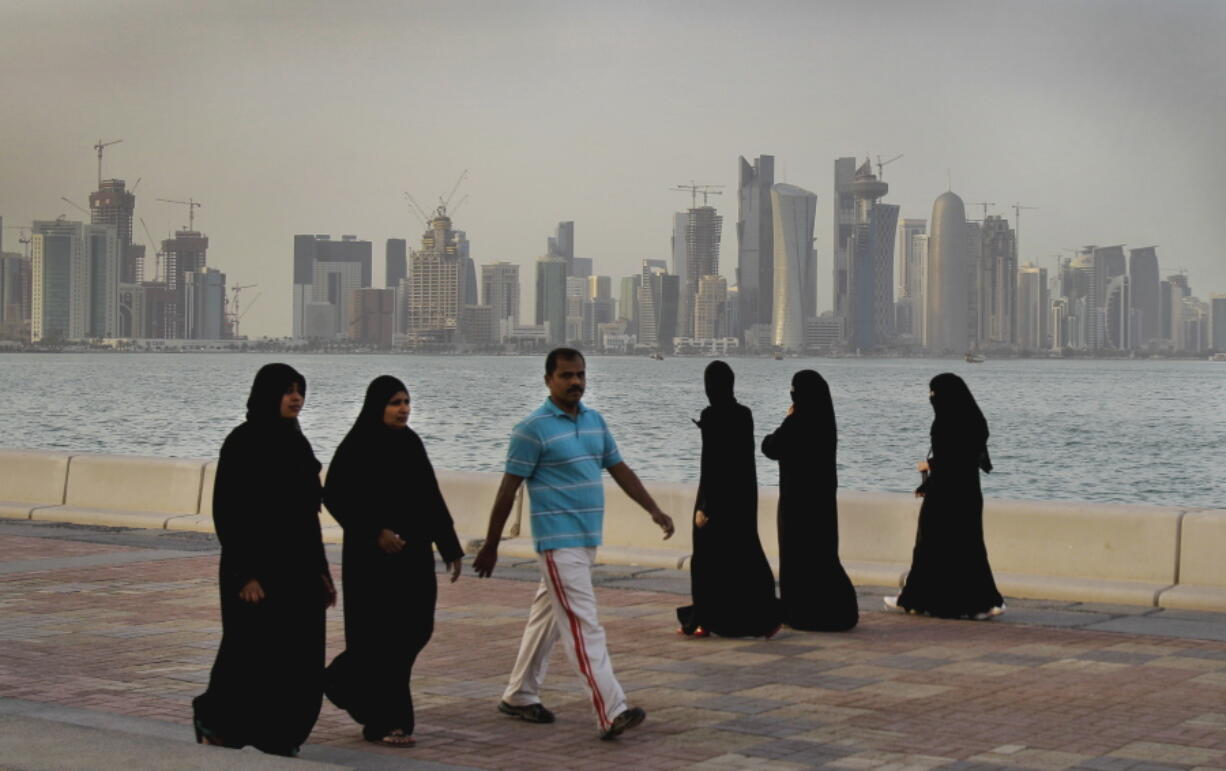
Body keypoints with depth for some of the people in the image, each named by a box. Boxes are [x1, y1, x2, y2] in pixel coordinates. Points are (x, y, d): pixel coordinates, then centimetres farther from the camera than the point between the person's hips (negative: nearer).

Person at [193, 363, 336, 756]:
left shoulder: (296, 442, 11)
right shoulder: (243, 443, -11)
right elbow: (228, 511, -14)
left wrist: (321, 570, 13)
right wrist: (245, 574, -19)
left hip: (298, 565, 7)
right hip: (259, 565, -7)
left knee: (300, 657, 5)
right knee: (256, 652, 0)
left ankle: (281, 738, 14)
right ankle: (213, 714, 22)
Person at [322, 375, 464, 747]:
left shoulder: (411, 443, 9)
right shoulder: (357, 447, -9)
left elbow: (431, 498, 11)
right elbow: (334, 496, -11)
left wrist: (450, 547, 8)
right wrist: (375, 532, -18)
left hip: (414, 553, 7)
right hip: (372, 556, -7)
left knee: (417, 629, 9)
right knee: (383, 636, -4)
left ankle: (344, 683, 31)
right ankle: (384, 722, 5)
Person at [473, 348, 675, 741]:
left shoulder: (595, 421, 11)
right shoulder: (535, 428, -11)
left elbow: (619, 469, 17)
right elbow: (508, 488, -8)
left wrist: (654, 510, 8)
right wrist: (490, 546, -6)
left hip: (587, 539, 8)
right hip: (559, 542, -8)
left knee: (547, 617, 16)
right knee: (583, 625, -12)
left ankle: (519, 697, 28)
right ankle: (611, 714, -17)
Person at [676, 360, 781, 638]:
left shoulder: (711, 415, -15)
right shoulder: (744, 413, 5)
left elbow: (709, 461, -18)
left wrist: (703, 506, -16)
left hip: (718, 492, -7)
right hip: (744, 492, 7)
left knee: (708, 557, 3)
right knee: (744, 555, 11)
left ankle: (704, 621, 8)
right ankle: (767, 615, 4)